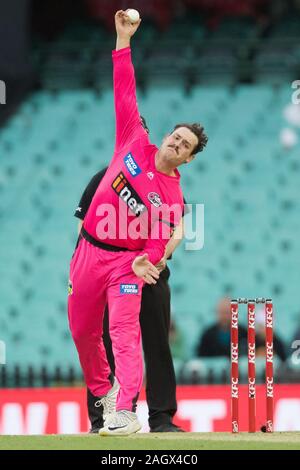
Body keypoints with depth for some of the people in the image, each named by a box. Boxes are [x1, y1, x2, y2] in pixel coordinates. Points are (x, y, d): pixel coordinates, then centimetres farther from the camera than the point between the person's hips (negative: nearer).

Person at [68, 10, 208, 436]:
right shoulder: (135, 144, 0)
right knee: (82, 331, 12)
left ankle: (127, 411, -28)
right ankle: (102, 392, 35)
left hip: (125, 260, -4)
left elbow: (158, 241, -9)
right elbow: (125, 93, 0)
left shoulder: (173, 198, -6)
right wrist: (124, 41, -3)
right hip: (89, 252, 4)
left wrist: (145, 261, -31)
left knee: (125, 331, -18)